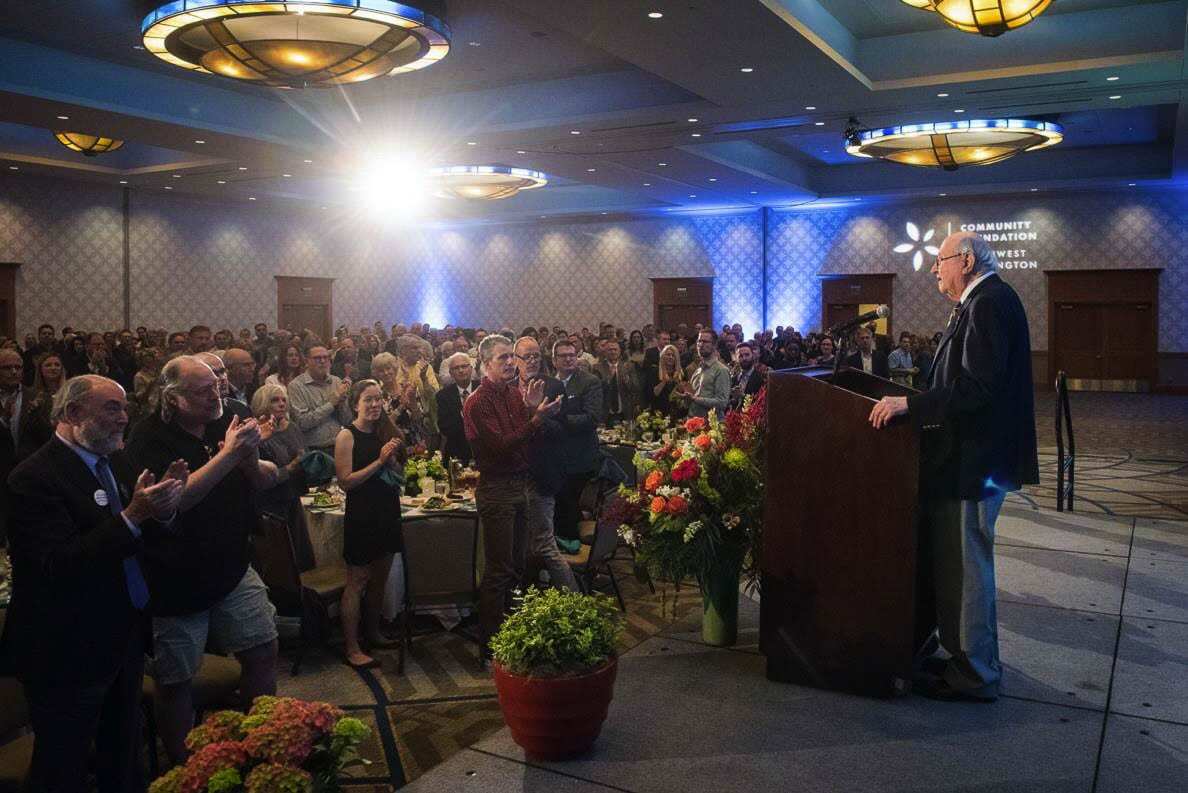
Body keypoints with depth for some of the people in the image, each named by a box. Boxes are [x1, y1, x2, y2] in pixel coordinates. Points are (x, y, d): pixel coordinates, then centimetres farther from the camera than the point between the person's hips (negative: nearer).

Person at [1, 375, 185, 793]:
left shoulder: (115, 463, 6)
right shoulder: (35, 478, -19)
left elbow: (143, 538, 10)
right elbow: (59, 566, -27)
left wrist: (162, 506, -11)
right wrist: (132, 517, -31)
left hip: (124, 639, 7)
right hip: (68, 652, -7)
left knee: (123, 757, 21)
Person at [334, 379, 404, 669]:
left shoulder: (384, 432, 9)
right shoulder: (347, 435, -10)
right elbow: (345, 481, -16)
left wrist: (392, 459, -4)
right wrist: (379, 461, -19)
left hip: (387, 512, 7)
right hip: (361, 515, -7)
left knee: (380, 579, 16)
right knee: (356, 582, 0)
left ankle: (372, 632, 32)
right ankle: (352, 648, 6)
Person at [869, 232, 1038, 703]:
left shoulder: (990, 303, -15)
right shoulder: (980, 303, 16)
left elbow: (978, 386, -25)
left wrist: (911, 404, -24)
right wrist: (914, 403, 16)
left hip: (973, 460, -10)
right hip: (964, 456, 10)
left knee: (965, 565, -1)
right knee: (952, 562, 17)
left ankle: (975, 674, 11)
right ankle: (965, 658, 29)